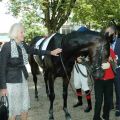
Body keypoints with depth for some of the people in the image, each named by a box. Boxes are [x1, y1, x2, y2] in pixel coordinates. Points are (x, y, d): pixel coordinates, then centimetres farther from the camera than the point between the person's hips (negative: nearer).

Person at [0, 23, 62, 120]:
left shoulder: (23, 45, 2)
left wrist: (50, 52, 13)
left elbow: (35, 51, 19)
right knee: (13, 108, 5)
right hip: (12, 81, -7)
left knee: (25, 106, 16)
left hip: (23, 79, 7)